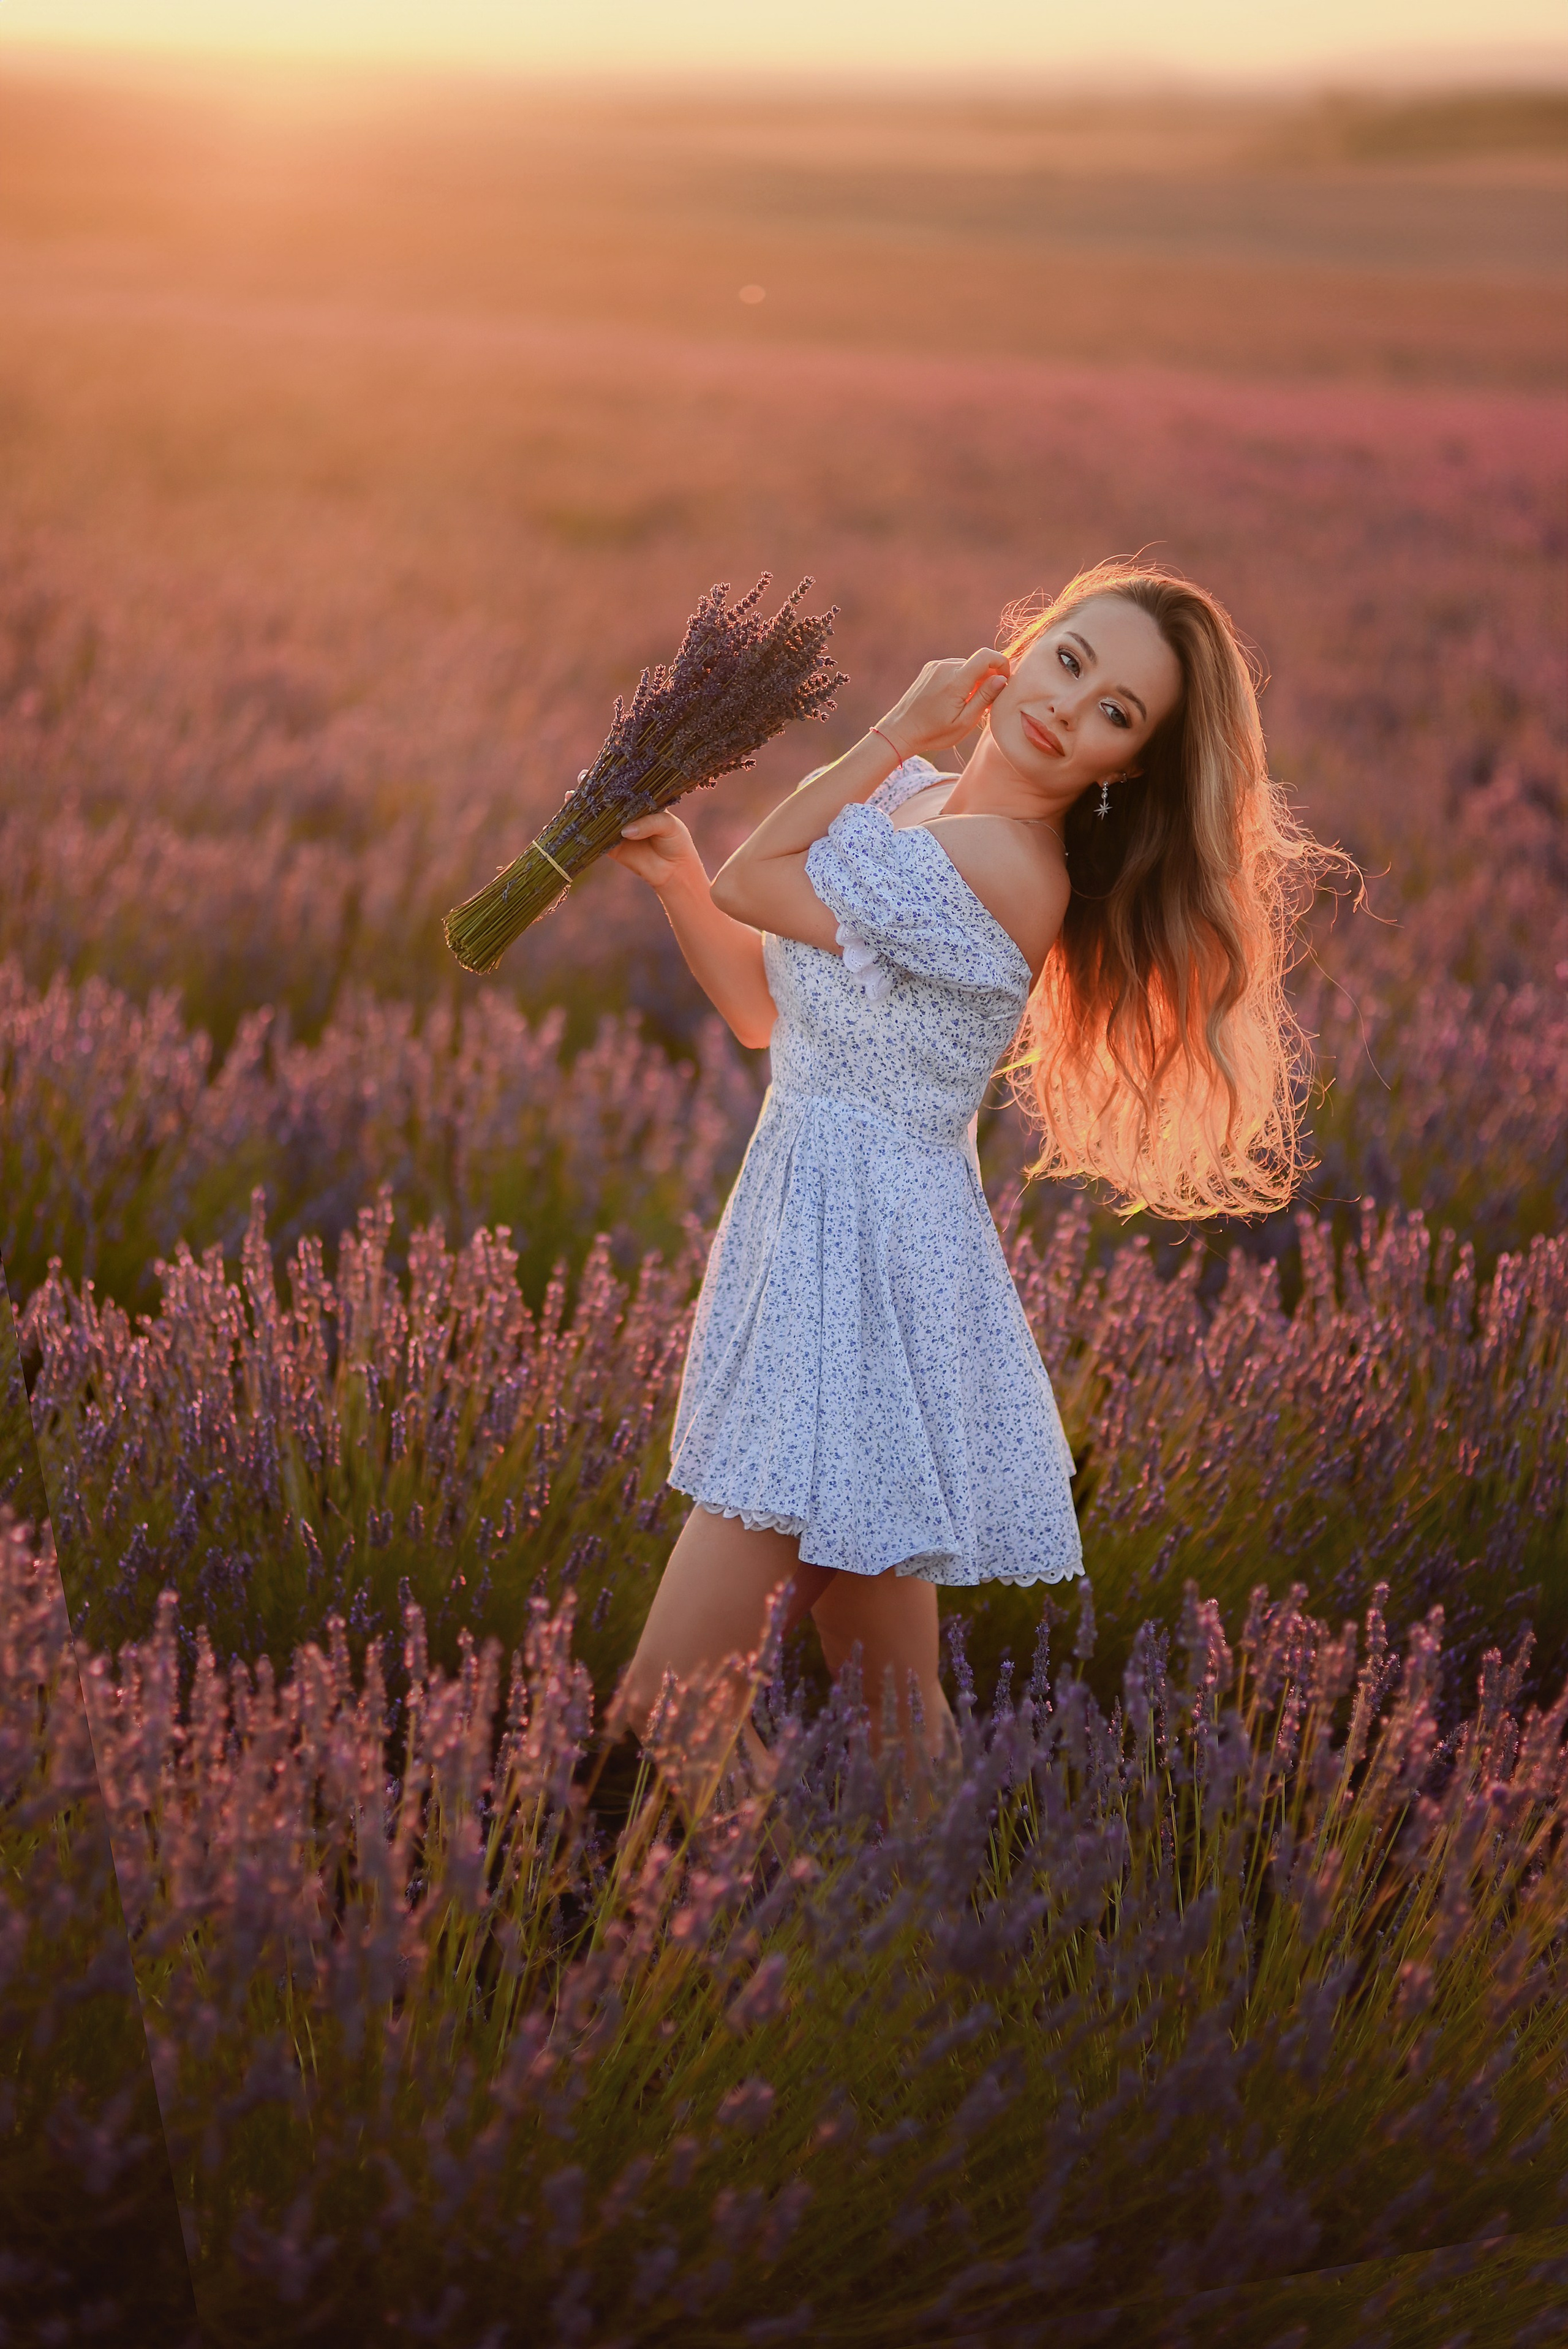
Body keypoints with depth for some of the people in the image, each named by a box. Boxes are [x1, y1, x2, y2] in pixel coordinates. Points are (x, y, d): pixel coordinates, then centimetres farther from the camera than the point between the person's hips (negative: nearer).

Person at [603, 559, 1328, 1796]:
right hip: (809, 1223, 9)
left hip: (863, 1254, -9)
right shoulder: (915, 803, 8)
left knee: (666, 1709, -8)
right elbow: (768, 1008, 16)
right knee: (887, 1693, 17)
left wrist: (902, 728, -5)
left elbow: (757, 879, -13)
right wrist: (676, 873, 3)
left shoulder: (996, 868, -21)